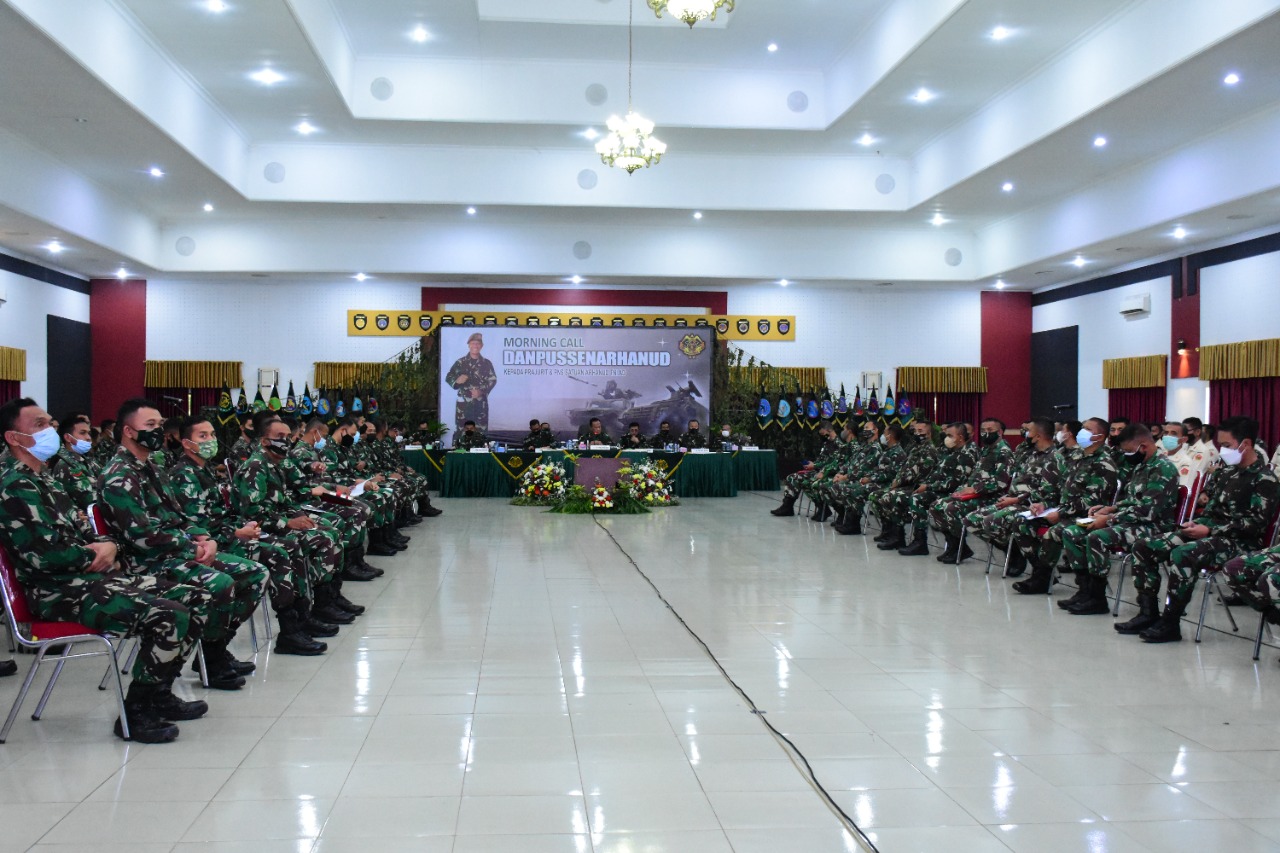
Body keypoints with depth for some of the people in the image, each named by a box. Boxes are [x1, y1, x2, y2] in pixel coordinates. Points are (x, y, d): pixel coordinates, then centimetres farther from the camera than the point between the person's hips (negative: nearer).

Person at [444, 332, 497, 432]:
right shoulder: (460, 362, 5)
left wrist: (482, 391, -13)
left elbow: (493, 380, 3)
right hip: (463, 402, 0)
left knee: (482, 431, -2)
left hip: (481, 403, 0)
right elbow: (448, 377, 6)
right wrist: (457, 381, -17)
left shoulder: (486, 363, 6)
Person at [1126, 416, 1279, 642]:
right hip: (1211, 532, 9)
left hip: (1239, 541, -8)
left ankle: (1170, 624, -27)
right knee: (1144, 548, -6)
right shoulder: (1227, 471, 15)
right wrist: (1197, 522, 4)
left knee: (1182, 554, -36)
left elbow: (1256, 523, -17)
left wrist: (1209, 530, -20)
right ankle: (1149, 613, -5)